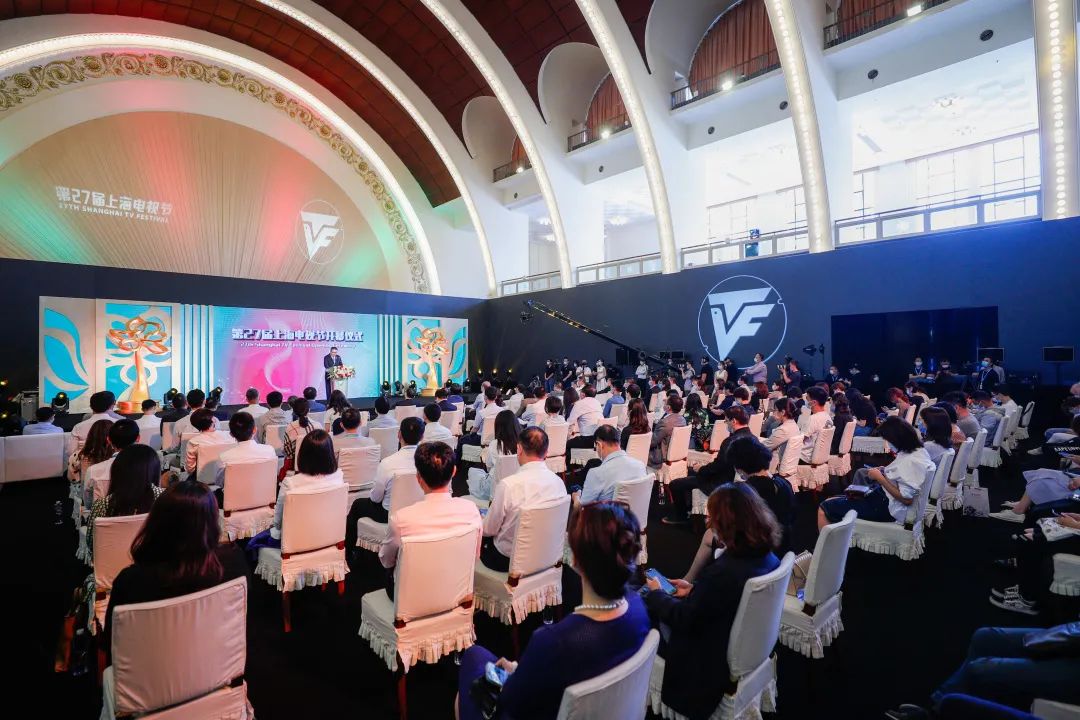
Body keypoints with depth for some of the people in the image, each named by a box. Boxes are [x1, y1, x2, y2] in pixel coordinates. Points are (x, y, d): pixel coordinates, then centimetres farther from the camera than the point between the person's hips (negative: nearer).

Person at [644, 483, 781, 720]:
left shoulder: (724, 572, -38)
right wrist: (694, 589, 11)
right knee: (656, 609, 18)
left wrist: (655, 594, -6)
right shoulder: (766, 557, -12)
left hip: (714, 663, -8)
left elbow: (684, 619, -23)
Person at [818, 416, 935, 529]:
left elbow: (906, 499, -26)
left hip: (888, 507, -10)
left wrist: (880, 478, -18)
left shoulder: (912, 461, -25)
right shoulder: (917, 450, 4)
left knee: (824, 509, -15)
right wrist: (884, 472, 5)